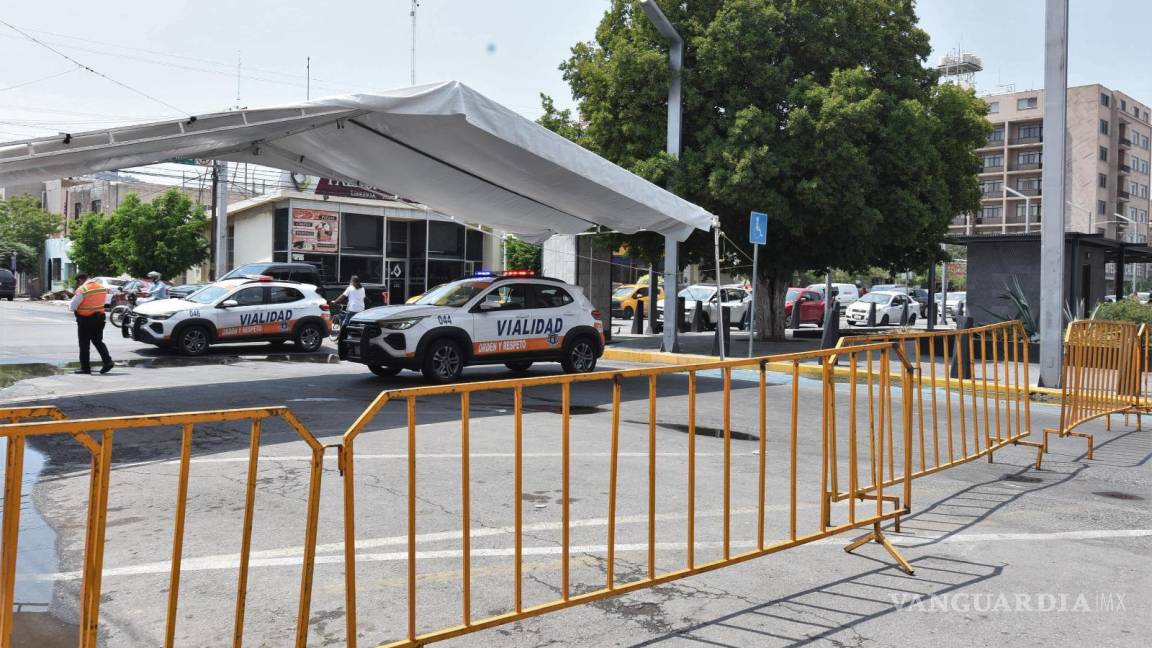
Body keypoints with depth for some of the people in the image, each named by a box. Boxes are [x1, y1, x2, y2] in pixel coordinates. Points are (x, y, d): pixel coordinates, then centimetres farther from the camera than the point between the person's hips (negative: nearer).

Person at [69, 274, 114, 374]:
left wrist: (69, 303, 9)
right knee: (98, 341, 15)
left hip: (85, 320, -6)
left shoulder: (82, 290, -15)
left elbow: (72, 307, -11)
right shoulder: (102, 287, 4)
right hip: (99, 318, 6)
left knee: (84, 344, 4)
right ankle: (107, 361, 0)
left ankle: (85, 367, 8)